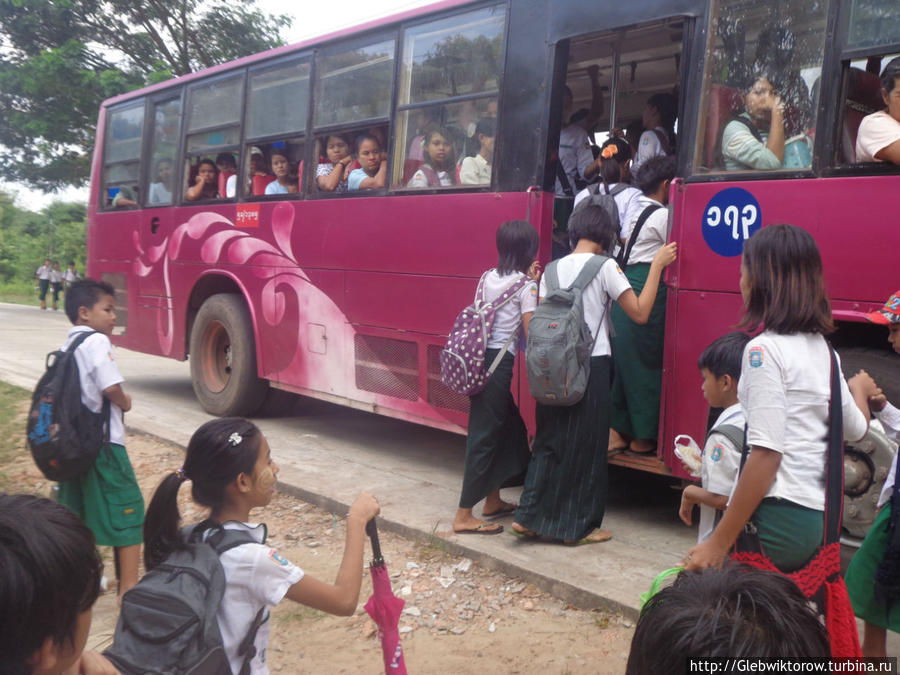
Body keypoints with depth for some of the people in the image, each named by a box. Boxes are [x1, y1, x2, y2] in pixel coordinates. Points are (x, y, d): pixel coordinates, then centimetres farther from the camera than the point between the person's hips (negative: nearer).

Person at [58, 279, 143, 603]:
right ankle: (128, 587, 1)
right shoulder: (97, 342, -13)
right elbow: (111, 388, -22)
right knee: (127, 509, -1)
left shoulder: (66, 346, 12)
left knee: (74, 512, 16)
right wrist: (125, 402, -2)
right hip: (103, 443, -8)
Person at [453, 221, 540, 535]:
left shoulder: (489, 278, 12)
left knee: (509, 426, 21)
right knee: (484, 436, -3)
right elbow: (531, 332, -11)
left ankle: (493, 500, 31)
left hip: (480, 359, 8)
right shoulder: (525, 287, -8)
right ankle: (464, 516, 1)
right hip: (499, 365, -8)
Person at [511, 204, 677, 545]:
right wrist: (657, 265, -2)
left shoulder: (554, 269, 9)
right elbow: (640, 313, -6)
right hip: (592, 367, -5)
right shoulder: (605, 268, -7)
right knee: (586, 446, 5)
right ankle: (579, 527, 14)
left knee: (549, 440, 14)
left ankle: (529, 516, 12)